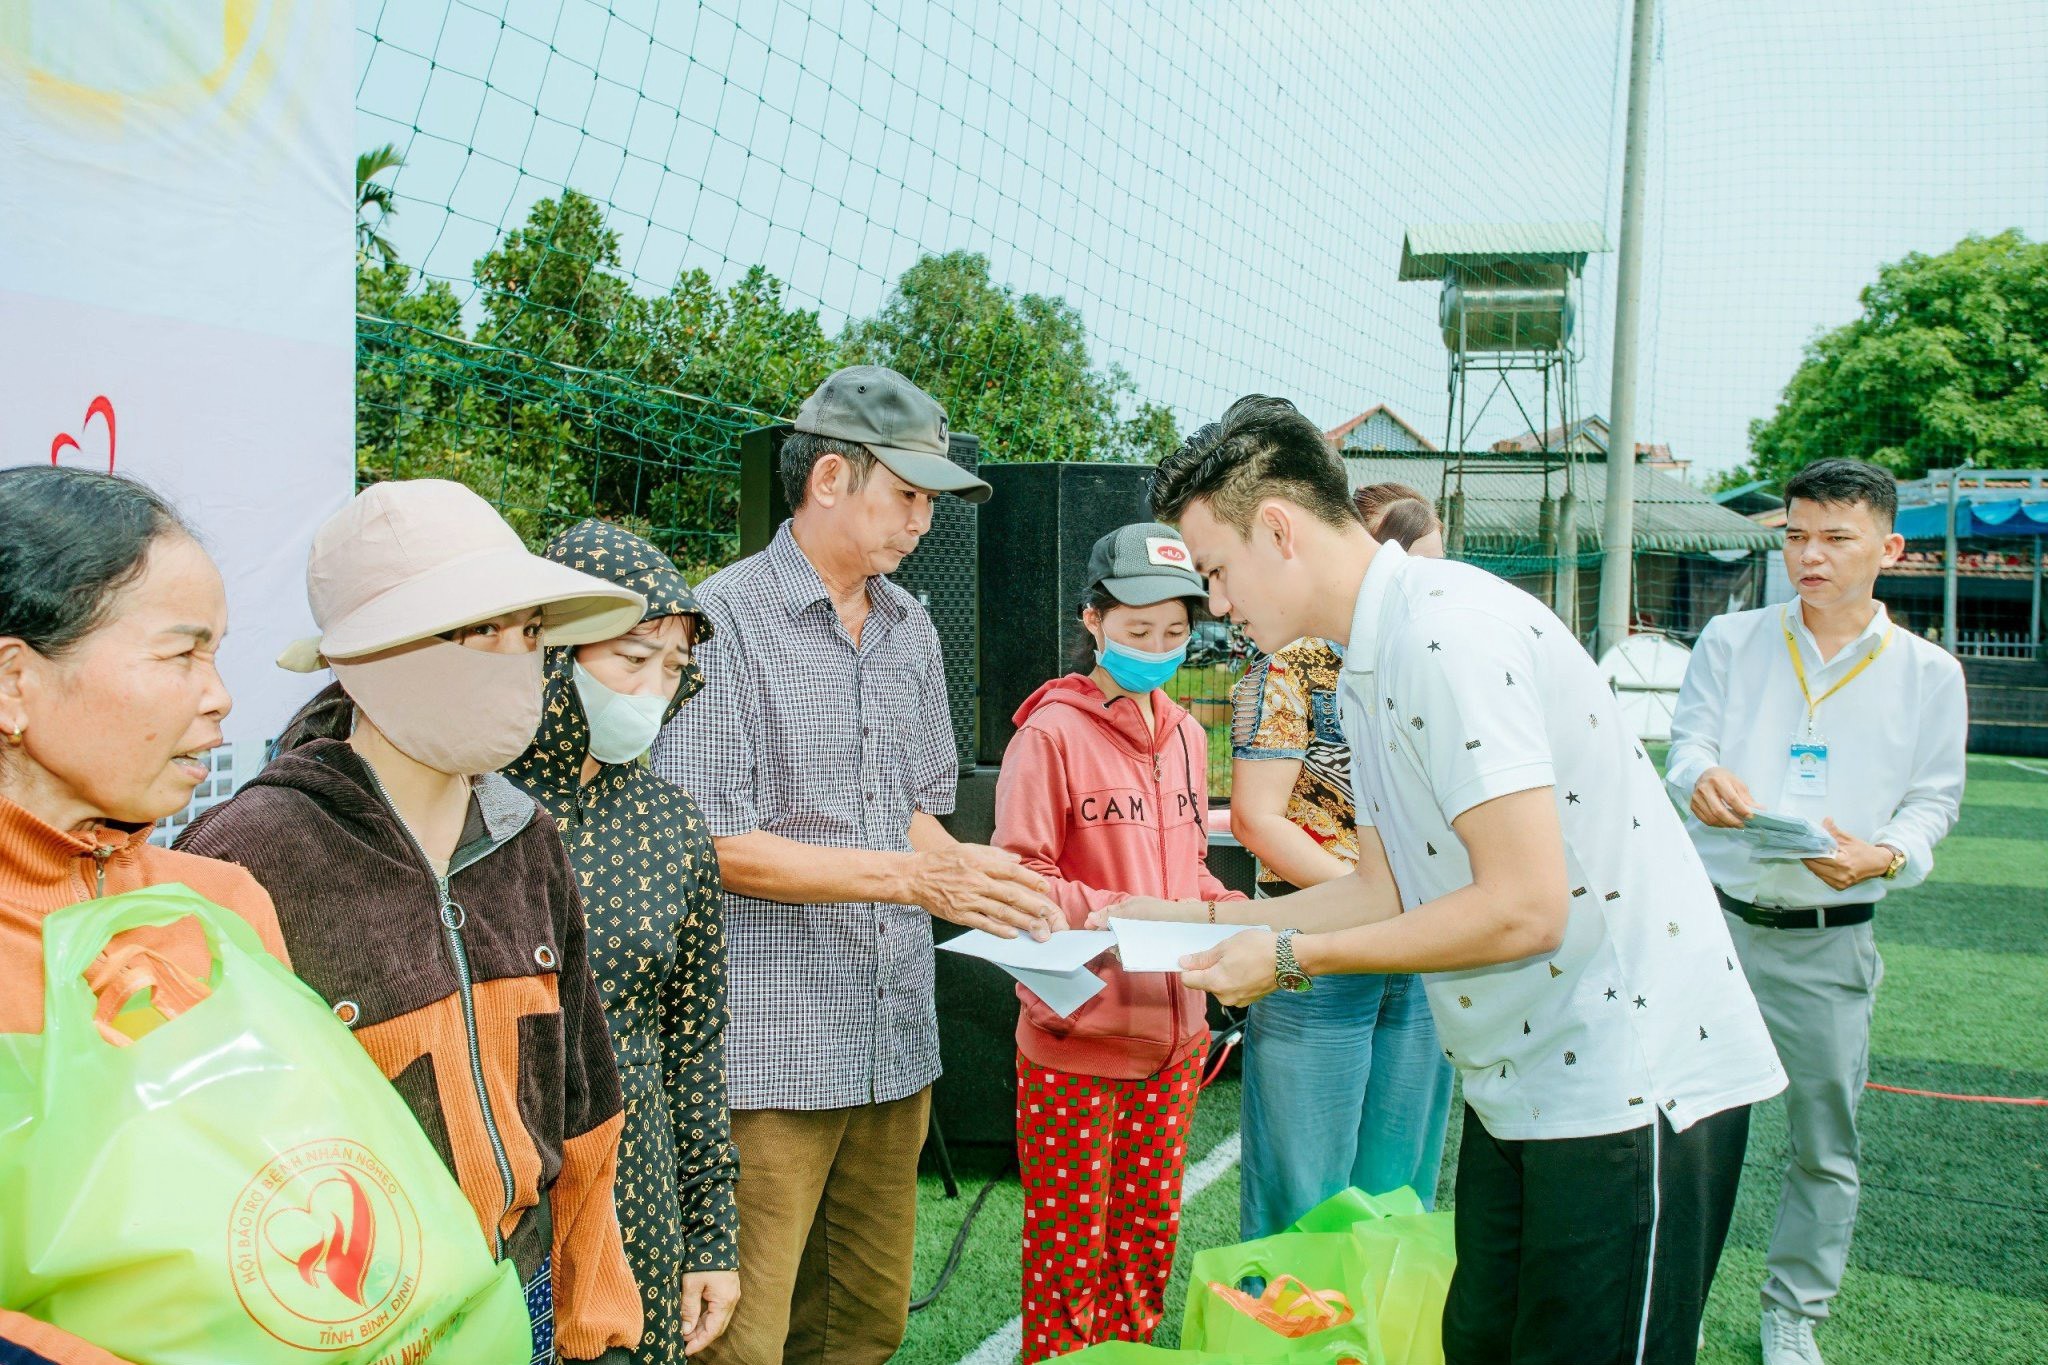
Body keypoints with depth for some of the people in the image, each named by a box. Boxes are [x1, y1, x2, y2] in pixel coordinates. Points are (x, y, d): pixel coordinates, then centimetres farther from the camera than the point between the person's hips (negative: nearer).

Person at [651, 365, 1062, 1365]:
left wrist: (966, 870, -1)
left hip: (894, 1035, 7)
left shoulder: (910, 632, 14)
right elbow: (714, 844, -14)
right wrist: (914, 878, -17)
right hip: (771, 1049, -7)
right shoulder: (727, 619, -9)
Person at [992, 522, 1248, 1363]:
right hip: (1077, 1040, -6)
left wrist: (1232, 916, 1)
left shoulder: (1186, 735, 9)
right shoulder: (1051, 735, -11)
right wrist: (1123, 915, -26)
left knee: (1149, 1239, 16)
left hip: (1171, 1032, 6)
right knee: (1071, 1253, 6)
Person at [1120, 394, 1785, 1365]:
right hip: (1522, 1085, 10)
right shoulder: (1366, 670, 11)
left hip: (1631, 1084, -10)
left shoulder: (1448, 629, -21)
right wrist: (1186, 918, 11)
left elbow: (1524, 908, -25)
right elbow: (1386, 892, 15)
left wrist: (1293, 956, -17)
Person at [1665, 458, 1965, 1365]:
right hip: (1714, 919, 0)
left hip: (1831, 944, 0)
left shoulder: (1927, 674, 4)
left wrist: (1886, 855, -16)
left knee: (1824, 1144, 9)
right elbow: (1687, 743, -2)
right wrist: (1702, 778, -27)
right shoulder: (1731, 641, 4)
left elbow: (1934, 799, 6)